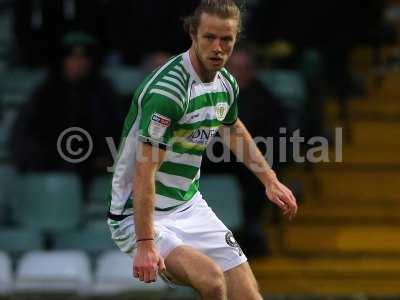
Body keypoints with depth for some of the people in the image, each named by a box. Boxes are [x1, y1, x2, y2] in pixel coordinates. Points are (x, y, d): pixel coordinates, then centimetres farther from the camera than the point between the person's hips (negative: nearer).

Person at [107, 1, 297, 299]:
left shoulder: (226, 83, 2)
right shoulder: (168, 90, -25)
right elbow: (144, 172, -28)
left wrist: (270, 180, 30)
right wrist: (145, 243, -33)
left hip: (190, 206, 8)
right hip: (139, 216, -8)